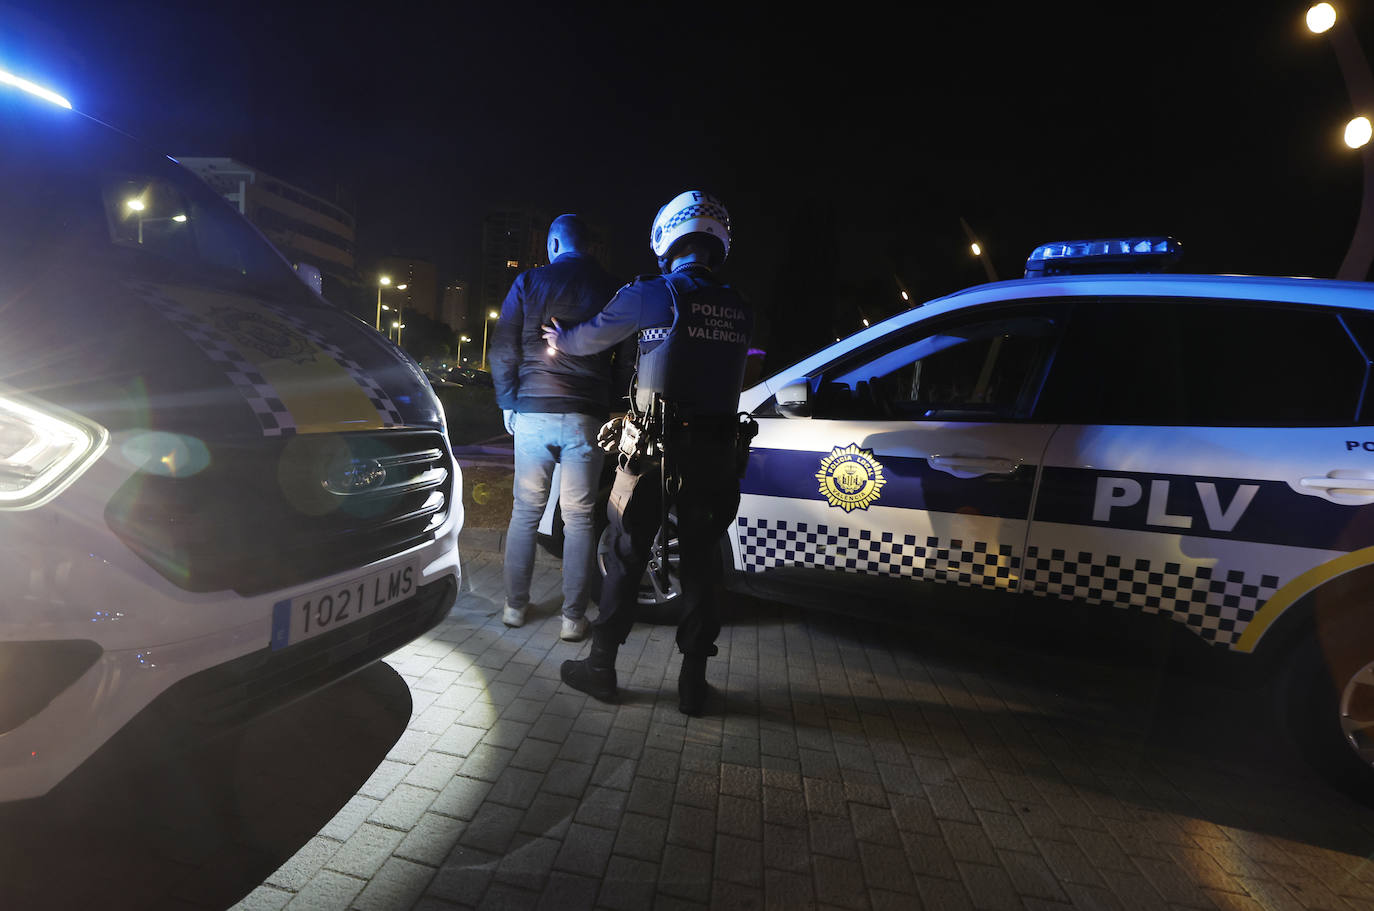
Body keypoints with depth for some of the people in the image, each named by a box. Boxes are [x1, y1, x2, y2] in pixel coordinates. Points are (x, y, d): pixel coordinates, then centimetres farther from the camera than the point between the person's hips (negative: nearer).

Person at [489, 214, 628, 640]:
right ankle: (573, 617, 10)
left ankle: (515, 606, 19)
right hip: (586, 417, 0)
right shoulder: (612, 289, 3)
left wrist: (508, 403, 12)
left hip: (533, 412, 1)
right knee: (580, 517, 5)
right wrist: (613, 409, 11)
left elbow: (503, 351, 3)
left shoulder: (529, 282, 5)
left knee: (525, 511, 11)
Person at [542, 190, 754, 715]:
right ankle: (693, 681, 20)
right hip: (714, 454, 4)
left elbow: (588, 339, 7)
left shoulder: (652, 294, -6)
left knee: (625, 558, 9)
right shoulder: (740, 311, 7)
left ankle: (600, 667, 21)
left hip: (654, 453, -3)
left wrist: (561, 340, 31)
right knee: (700, 564, 12)